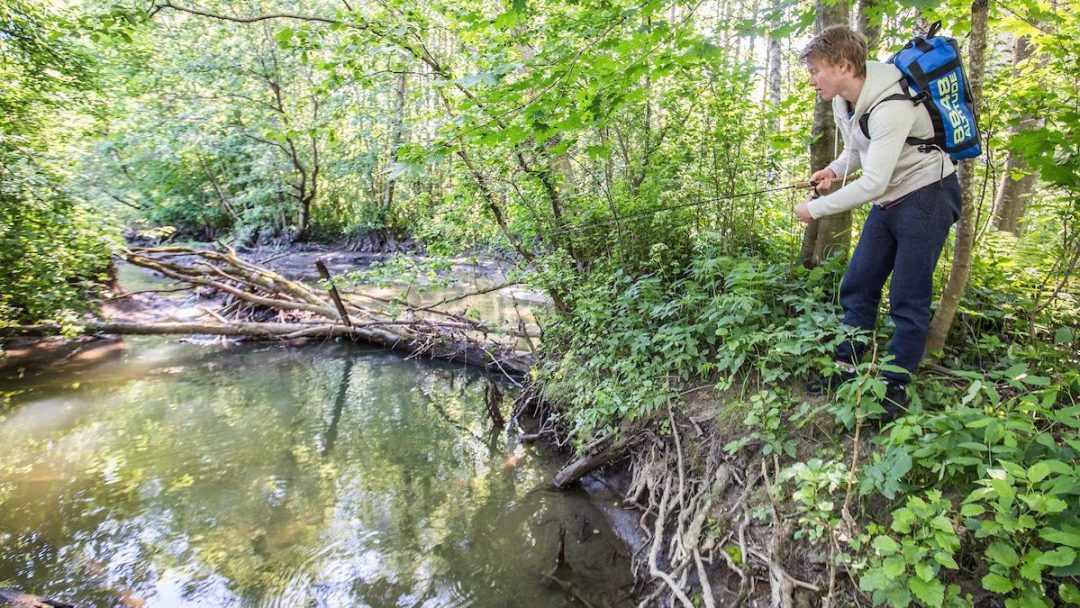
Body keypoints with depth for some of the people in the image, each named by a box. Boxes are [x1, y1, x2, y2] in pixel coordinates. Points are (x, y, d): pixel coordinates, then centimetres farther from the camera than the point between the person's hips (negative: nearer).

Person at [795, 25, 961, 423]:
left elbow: (872, 184, -29)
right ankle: (847, 368, 19)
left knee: (908, 301, -5)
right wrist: (834, 170, 3)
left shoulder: (891, 107, -27)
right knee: (856, 287, 9)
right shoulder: (842, 102, 0)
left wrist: (815, 208, -21)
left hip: (926, 197, -9)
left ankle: (896, 388, 7)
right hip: (888, 202, 9)